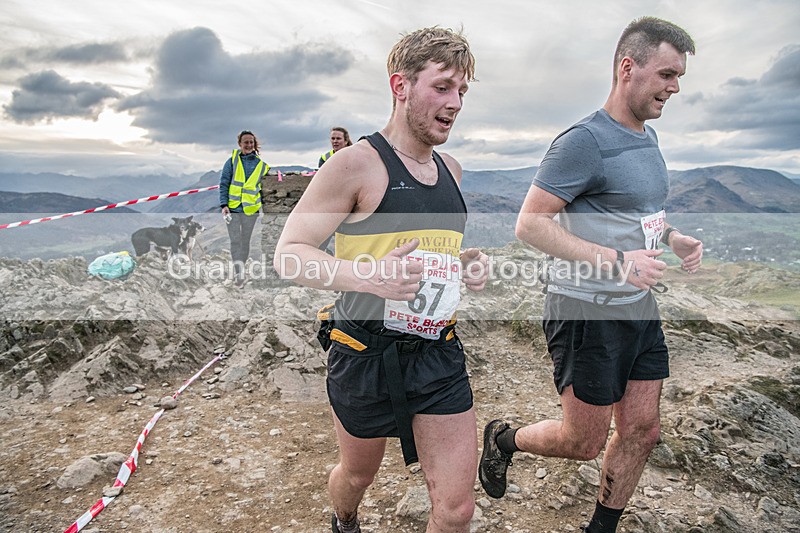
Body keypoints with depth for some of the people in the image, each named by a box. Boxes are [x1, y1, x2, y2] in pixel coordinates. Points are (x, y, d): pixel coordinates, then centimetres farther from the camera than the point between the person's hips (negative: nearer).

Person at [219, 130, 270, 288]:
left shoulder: (262, 164, 5)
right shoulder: (233, 160, 2)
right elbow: (224, 183, 1)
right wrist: (224, 204, -9)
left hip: (251, 209, 1)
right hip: (232, 208, -1)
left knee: (245, 241, 10)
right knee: (235, 241, -7)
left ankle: (239, 272, 22)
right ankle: (238, 269, -7)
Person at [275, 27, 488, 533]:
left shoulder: (451, 169, 7)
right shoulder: (357, 163, -13)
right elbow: (289, 254, -14)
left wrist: (466, 263, 2)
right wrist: (368, 274, -30)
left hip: (439, 356, 5)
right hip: (366, 354, -4)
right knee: (358, 474, 23)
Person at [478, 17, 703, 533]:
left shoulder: (649, 138, 12)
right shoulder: (584, 141, -17)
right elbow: (530, 224, -22)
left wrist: (676, 238, 6)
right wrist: (616, 261, -30)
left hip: (640, 307, 9)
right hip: (587, 310, -8)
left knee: (641, 431, 14)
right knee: (584, 442, 4)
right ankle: (502, 438, 32)